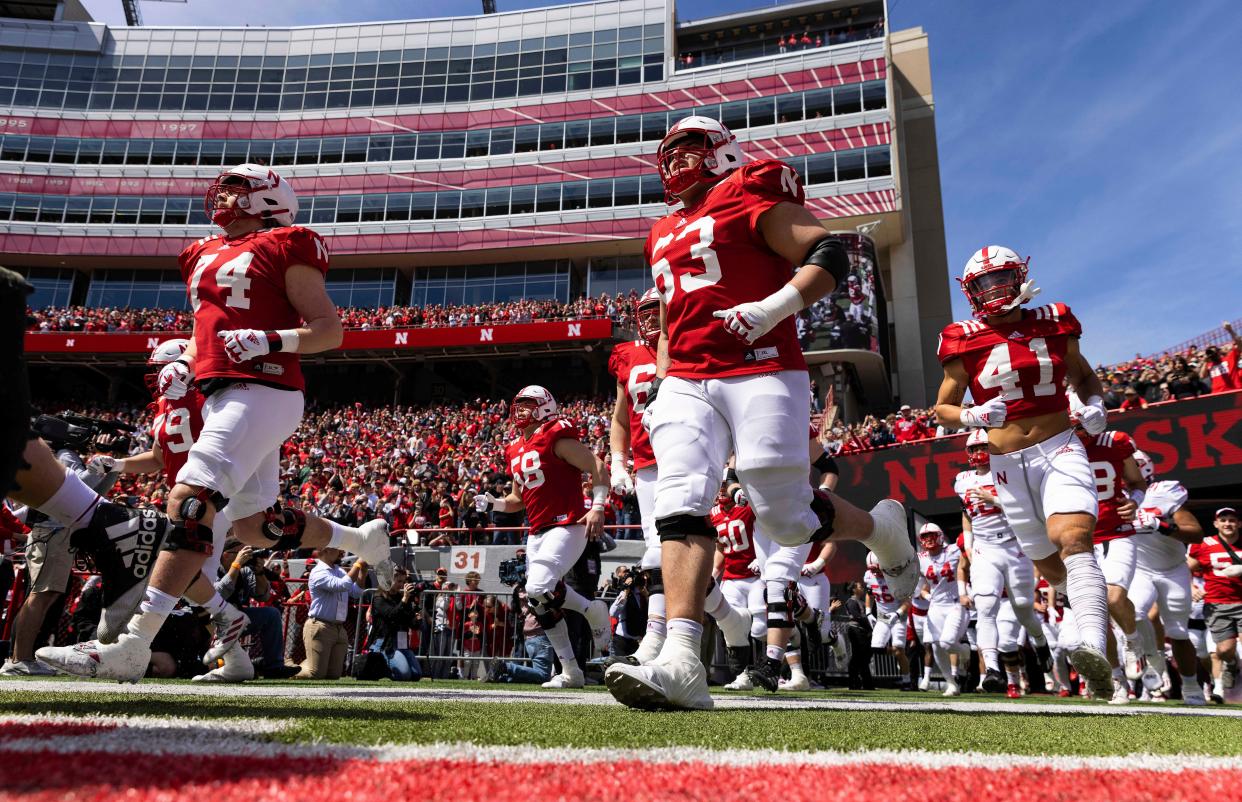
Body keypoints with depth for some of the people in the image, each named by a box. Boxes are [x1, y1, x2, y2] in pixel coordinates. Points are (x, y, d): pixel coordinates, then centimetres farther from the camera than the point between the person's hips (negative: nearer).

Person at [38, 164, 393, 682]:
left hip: (263, 392, -9)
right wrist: (184, 365, 12)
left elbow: (330, 330, -5)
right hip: (221, 397, 9)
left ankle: (131, 647, -18)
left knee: (190, 500, -19)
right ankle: (364, 538, 32)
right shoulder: (205, 256, 21)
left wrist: (270, 340, -21)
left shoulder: (284, 249, -1)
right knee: (256, 528, 13)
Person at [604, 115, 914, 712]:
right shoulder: (664, 236, 26)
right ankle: (680, 663, -19)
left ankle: (884, 530, 28)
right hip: (686, 385, 6)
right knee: (680, 508, -14)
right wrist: (660, 386, 20)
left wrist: (771, 308, -18)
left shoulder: (748, 198, 4)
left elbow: (830, 257, -4)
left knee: (785, 517, -3)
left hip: (760, 373, -6)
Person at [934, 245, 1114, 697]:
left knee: (1074, 540, -25)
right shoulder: (965, 341, -2)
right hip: (1009, 464, 1)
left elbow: (1083, 375, 21)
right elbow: (942, 409, 4)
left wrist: (1094, 404, -1)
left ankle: (1095, 652, -37)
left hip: (1060, 449, 0)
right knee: (1050, 567, 11)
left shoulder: (1053, 324, 5)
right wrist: (974, 417, -17)